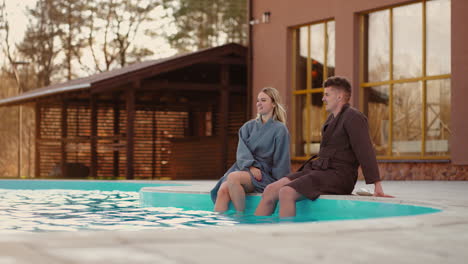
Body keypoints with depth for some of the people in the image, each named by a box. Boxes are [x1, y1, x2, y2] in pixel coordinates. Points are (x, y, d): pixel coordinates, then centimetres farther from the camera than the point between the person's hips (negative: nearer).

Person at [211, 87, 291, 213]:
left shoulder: (280, 129, 4)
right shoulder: (248, 126, 17)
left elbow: (281, 161, 1)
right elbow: (242, 152, 4)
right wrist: (251, 166, -16)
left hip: (263, 173, -4)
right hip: (244, 167, 4)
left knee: (233, 177, -34)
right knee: (223, 190, -28)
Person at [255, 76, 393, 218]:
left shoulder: (353, 117, -8)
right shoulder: (332, 118, 22)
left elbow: (365, 152, -16)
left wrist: (377, 186, -21)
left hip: (338, 176, -9)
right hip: (316, 169, 9)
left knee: (286, 193, -28)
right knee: (271, 190, -9)